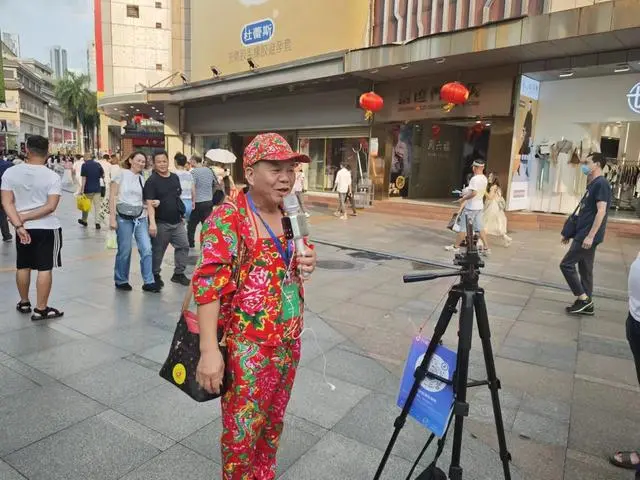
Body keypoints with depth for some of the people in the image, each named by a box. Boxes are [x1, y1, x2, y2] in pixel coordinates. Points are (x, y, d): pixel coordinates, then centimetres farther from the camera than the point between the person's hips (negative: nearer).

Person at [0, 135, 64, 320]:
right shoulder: (53, 177, -11)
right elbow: (50, 207, -18)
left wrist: (19, 224, -12)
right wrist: (25, 218, -11)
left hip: (23, 228, 4)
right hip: (47, 228, -4)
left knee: (23, 266, 17)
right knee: (45, 269, 2)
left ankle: (24, 303, 32)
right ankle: (41, 309, 6)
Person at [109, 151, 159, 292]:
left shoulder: (142, 179, 13)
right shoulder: (121, 173, -1)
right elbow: (112, 196, -5)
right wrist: (112, 217, -12)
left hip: (140, 217, 4)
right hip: (123, 217, -4)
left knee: (146, 249, -4)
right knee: (125, 251, 1)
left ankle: (149, 282, 4)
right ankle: (121, 281, 20)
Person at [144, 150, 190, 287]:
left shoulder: (175, 177, 8)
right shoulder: (152, 181, -11)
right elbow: (150, 203, -17)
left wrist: (182, 215, 7)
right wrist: (152, 223, -27)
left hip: (177, 221, 6)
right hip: (161, 223, -6)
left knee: (183, 246, 7)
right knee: (158, 250, 5)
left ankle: (178, 273, 20)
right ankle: (155, 275, 23)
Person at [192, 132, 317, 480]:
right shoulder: (228, 217, -17)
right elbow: (208, 283, -21)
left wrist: (307, 262, -4)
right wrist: (209, 350, -26)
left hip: (289, 339, 7)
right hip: (247, 345, -6)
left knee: (273, 421, 23)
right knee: (242, 430, 9)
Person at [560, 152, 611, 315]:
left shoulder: (601, 183, -13)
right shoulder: (592, 185, 17)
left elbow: (601, 211, -21)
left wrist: (590, 236, -25)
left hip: (588, 236, -10)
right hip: (583, 235, 10)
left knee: (566, 265, -7)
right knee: (585, 269, 12)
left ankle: (583, 299, 2)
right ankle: (587, 304, 19)